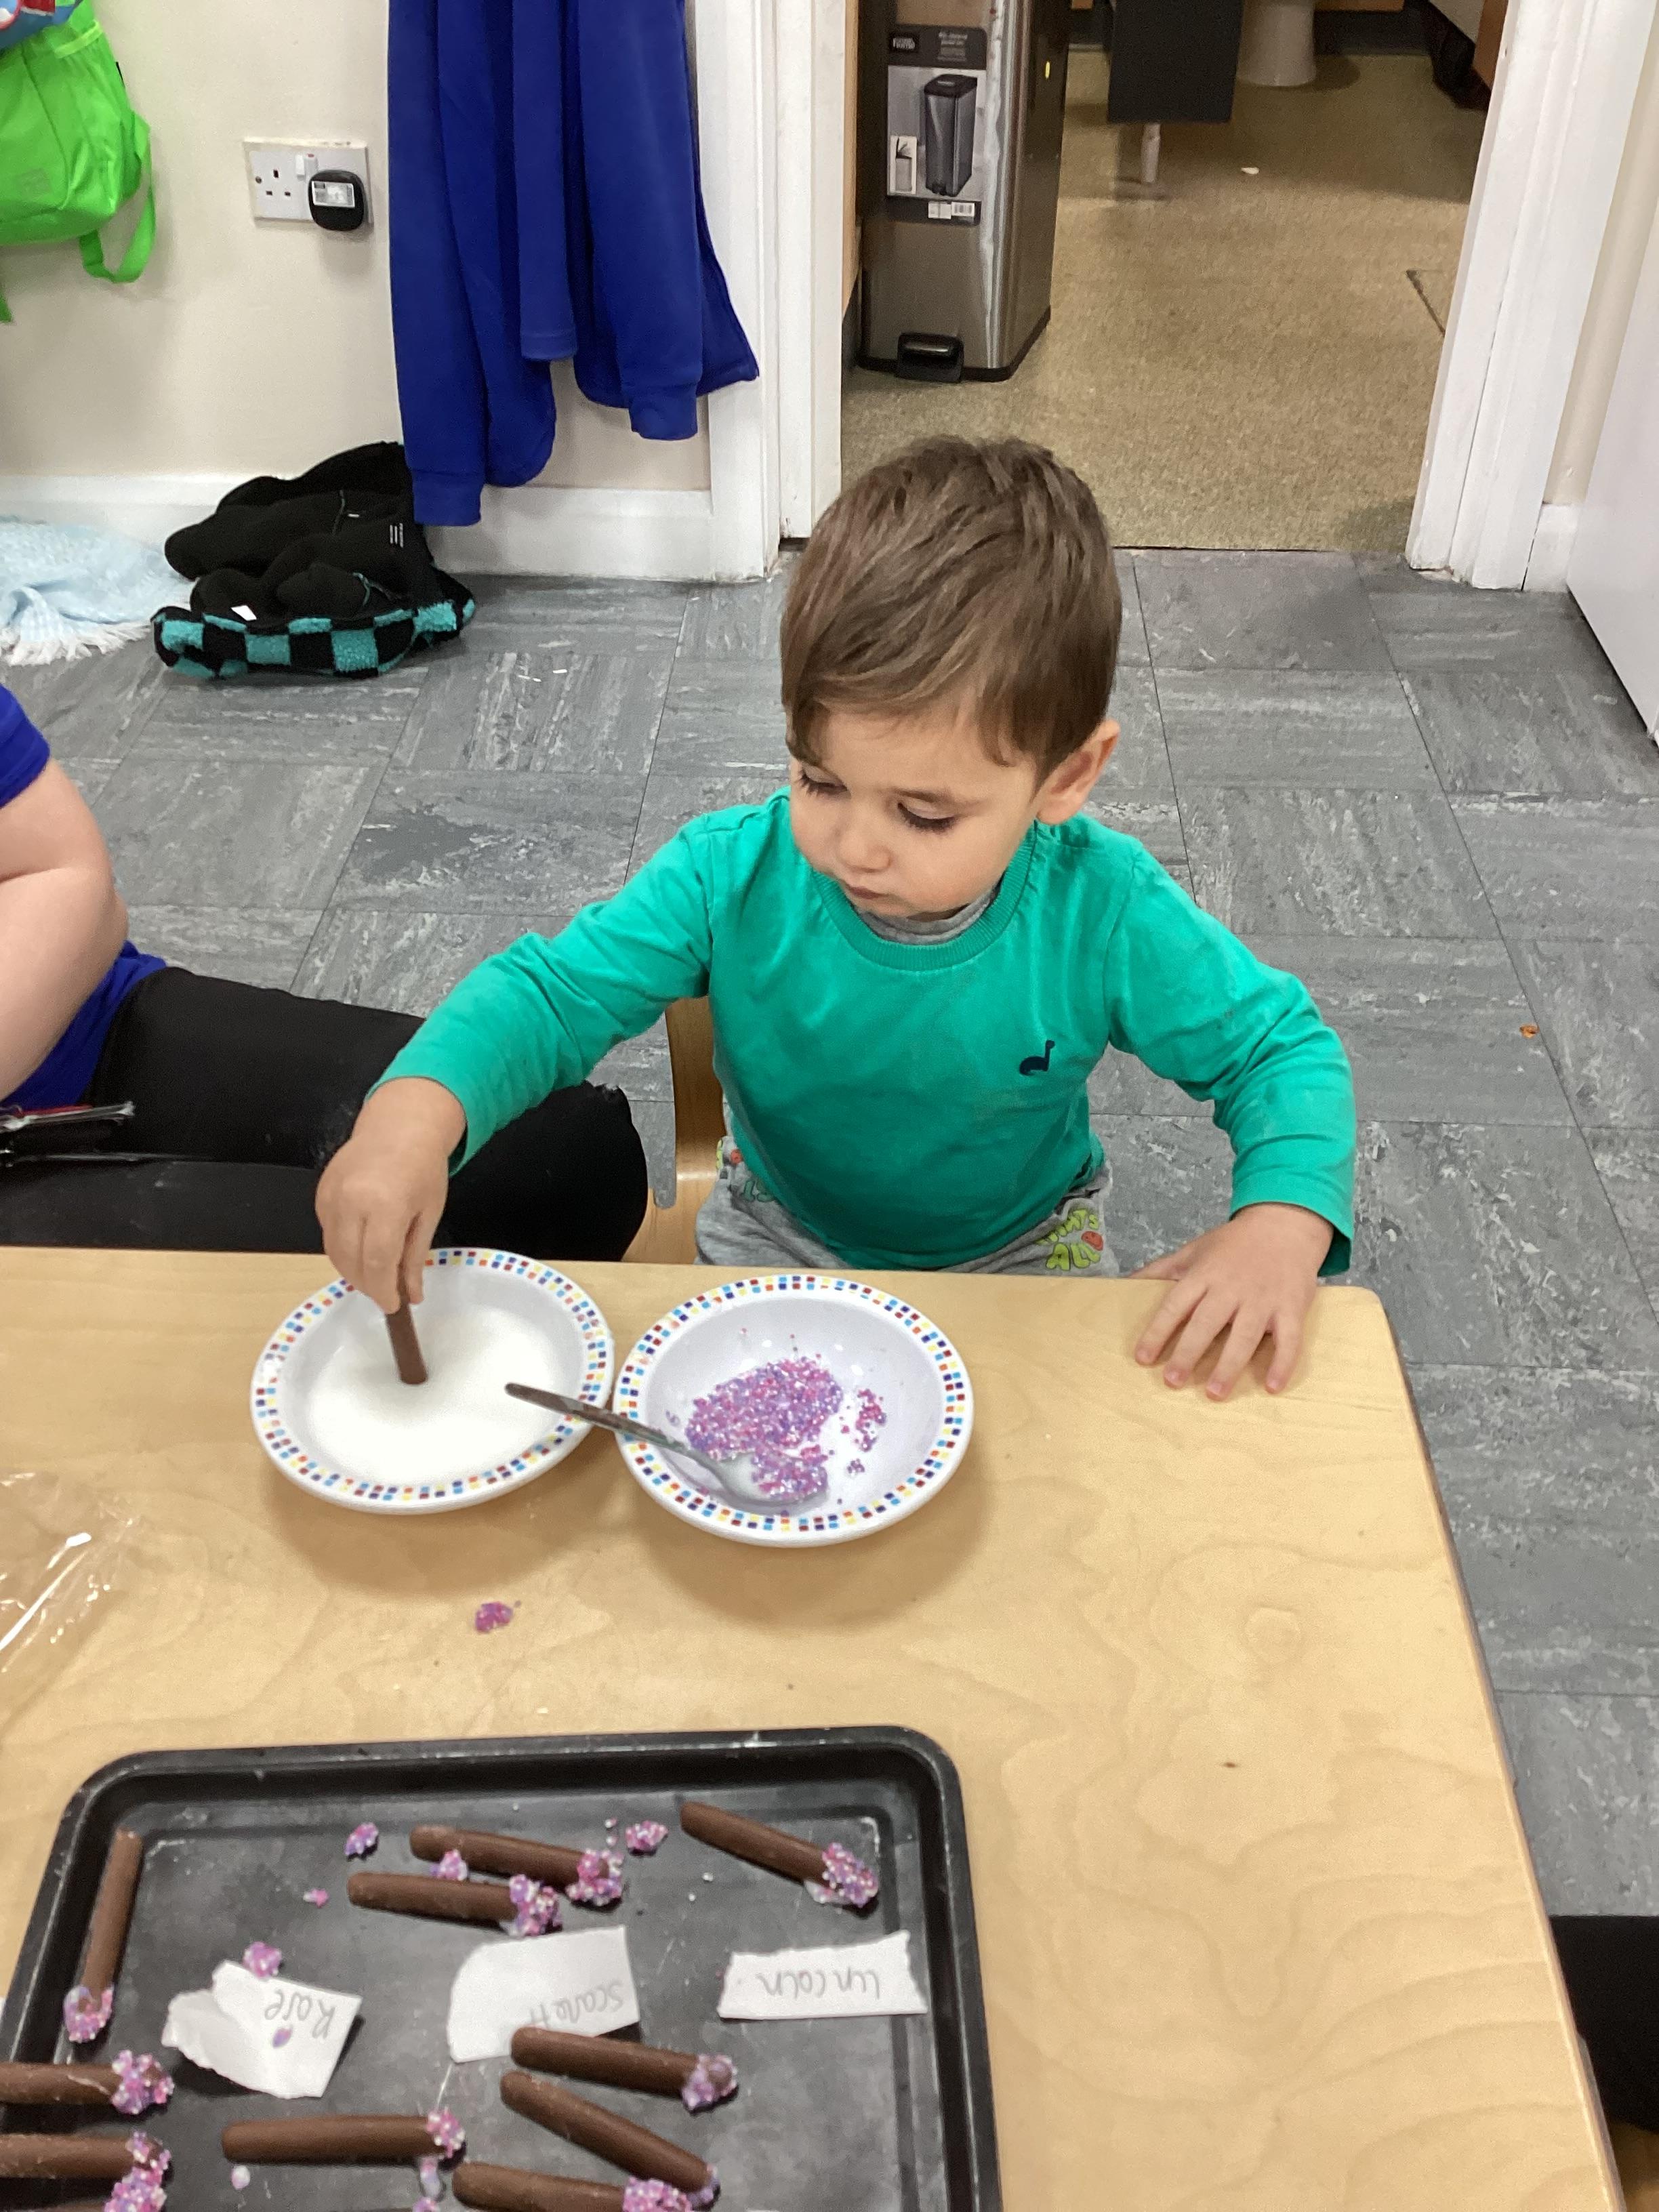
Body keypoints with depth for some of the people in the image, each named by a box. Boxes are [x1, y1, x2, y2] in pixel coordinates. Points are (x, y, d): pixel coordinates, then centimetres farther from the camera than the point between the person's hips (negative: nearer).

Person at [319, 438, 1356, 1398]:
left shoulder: (1104, 914, -26)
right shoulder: (732, 878, -25)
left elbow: (1281, 1046, -14)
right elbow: (552, 989, -20)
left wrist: (1284, 1218, -35)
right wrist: (419, 1104, -42)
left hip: (1022, 1251, 0)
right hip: (784, 1239, 1)